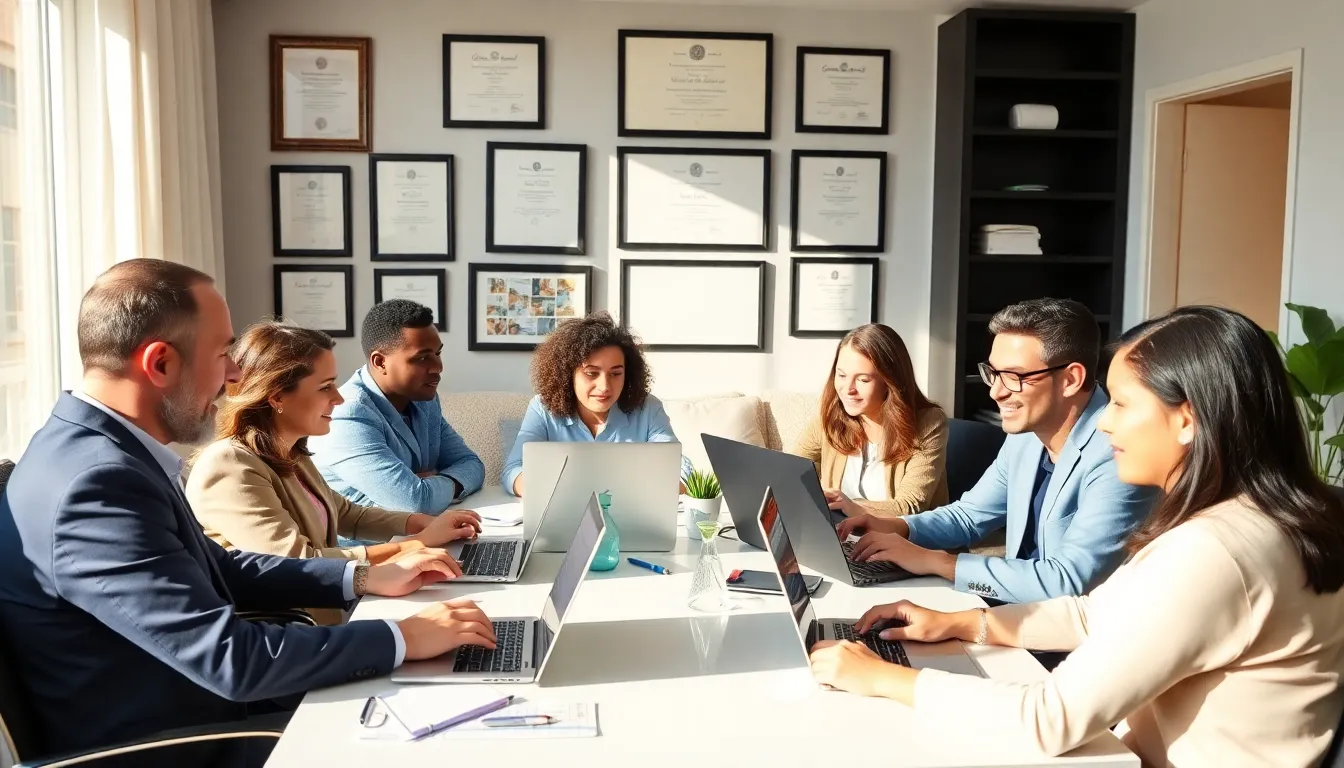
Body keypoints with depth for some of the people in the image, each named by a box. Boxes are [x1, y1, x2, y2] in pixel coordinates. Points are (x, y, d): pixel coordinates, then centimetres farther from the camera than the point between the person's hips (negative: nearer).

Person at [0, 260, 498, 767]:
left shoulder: (104, 450, 1)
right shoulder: (97, 482, -28)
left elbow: (218, 569, 12)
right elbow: (232, 659, -29)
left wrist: (365, 578, 6)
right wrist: (403, 638, -20)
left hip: (205, 714, 8)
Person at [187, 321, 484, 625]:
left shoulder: (288, 456, 8)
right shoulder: (228, 467, -20)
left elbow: (344, 514, 20)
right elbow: (294, 565, -27)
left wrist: (425, 525, 6)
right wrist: (407, 550, -23)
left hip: (327, 617, 9)